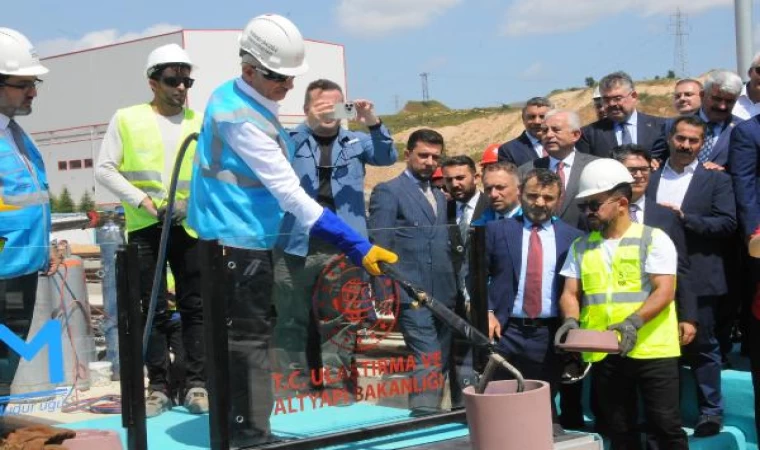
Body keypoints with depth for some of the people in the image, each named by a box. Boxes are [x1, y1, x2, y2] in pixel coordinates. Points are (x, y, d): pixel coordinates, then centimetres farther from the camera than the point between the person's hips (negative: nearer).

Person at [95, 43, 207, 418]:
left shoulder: (201, 122, 7)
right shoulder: (127, 119, 2)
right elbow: (104, 169, 0)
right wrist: (143, 201, -10)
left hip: (190, 227, 1)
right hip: (145, 229, -1)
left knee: (195, 307, 3)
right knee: (154, 310, 4)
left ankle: (197, 384, 9)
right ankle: (158, 387, 10)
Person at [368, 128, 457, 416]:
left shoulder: (439, 197, 21)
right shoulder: (388, 192, -3)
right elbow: (379, 250, -9)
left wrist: (455, 290, 11)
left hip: (444, 296, 7)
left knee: (440, 367, 9)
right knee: (428, 363, -14)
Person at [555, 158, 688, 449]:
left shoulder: (654, 239, -3)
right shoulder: (581, 247, 12)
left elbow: (665, 290, -12)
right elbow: (570, 293, 9)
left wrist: (634, 321, -27)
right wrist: (571, 320, -13)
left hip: (652, 350, -4)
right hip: (602, 354, 4)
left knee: (665, 425, -2)